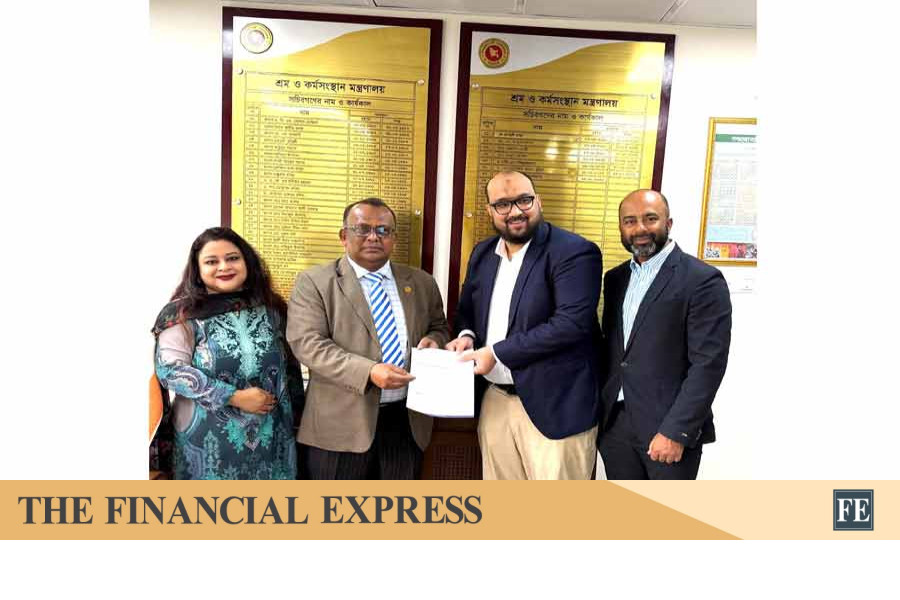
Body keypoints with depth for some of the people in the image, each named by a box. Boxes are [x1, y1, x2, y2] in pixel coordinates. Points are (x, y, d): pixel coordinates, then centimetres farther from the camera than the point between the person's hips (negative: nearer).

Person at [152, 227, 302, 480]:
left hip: (270, 435, 3)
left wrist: (294, 409, 9)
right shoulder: (184, 314, -6)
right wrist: (235, 397, -17)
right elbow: (170, 369, -13)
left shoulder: (270, 308, 5)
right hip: (209, 439, -3)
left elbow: (290, 364, 11)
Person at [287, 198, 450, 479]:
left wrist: (433, 341, -5)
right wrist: (368, 371, -24)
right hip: (340, 423, -3)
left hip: (407, 421, 4)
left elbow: (440, 328, 21)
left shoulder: (421, 283, 10)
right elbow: (307, 343, -12)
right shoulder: (314, 282, -2)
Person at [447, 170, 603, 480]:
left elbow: (572, 323, -23)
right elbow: (467, 308, 20)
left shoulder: (575, 252, -13)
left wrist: (496, 353, -19)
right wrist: (466, 334, -5)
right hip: (495, 399, 7)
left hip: (555, 405, -6)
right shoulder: (483, 253, 9)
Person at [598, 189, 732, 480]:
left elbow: (708, 364, -15)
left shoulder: (703, 280, -10)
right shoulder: (615, 278, 10)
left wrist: (675, 431, -18)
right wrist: (599, 409, 9)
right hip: (614, 424, 6)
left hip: (669, 426, -6)